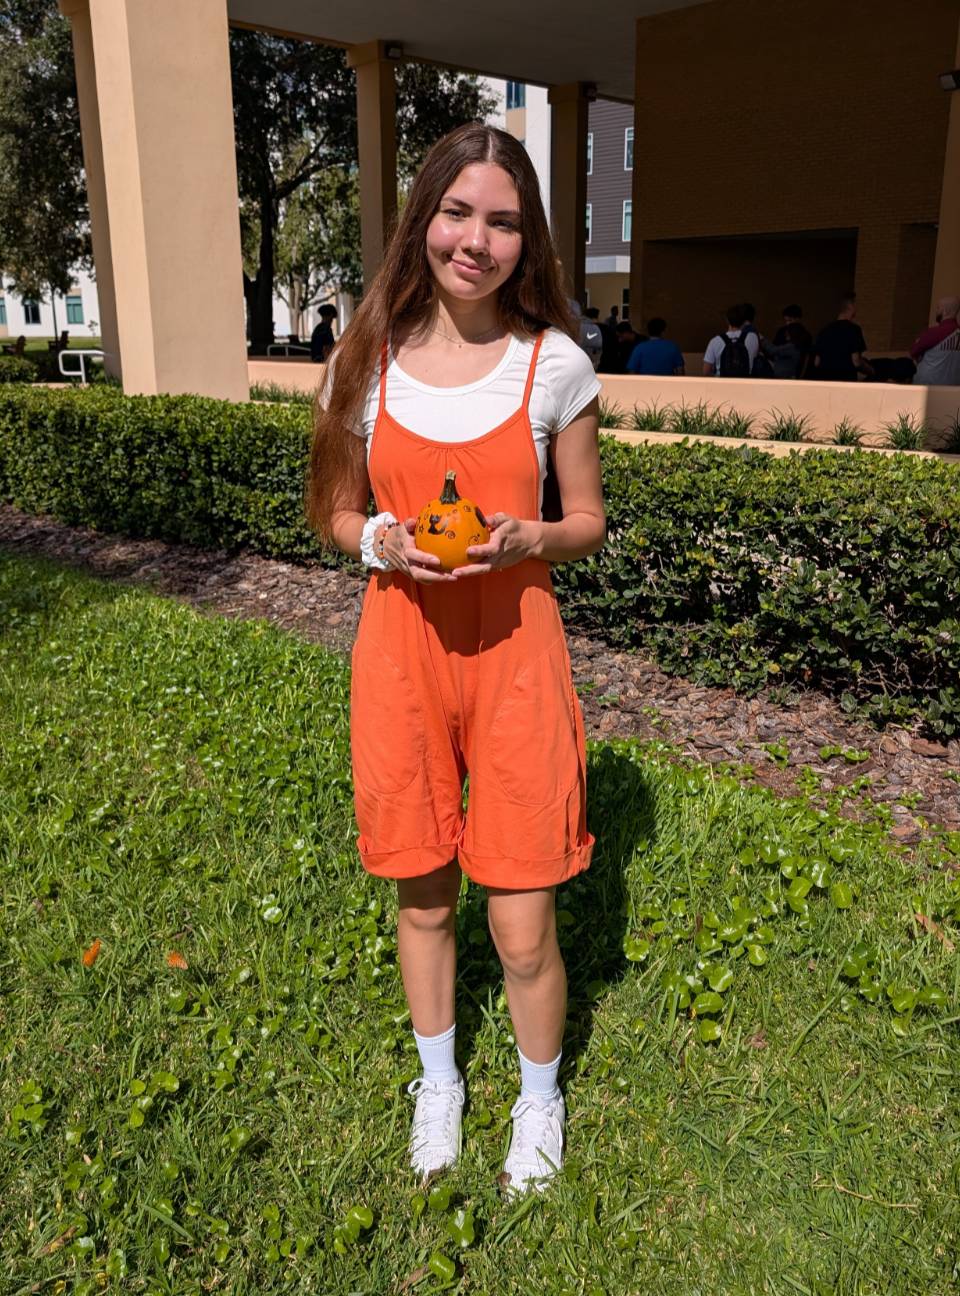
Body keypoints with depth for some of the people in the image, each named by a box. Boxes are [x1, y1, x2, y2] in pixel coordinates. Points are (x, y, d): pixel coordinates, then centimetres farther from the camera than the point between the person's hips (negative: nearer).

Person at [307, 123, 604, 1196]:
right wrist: (380, 541, -13)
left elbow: (588, 522, 4)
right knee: (421, 898, 17)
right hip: (401, 646, 2)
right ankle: (438, 1079, 45)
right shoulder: (369, 360, -1)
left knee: (523, 930, 3)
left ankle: (539, 1098, 35)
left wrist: (527, 538, -17)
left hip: (514, 651, -1)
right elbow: (336, 511, 9)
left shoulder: (554, 364, -4)